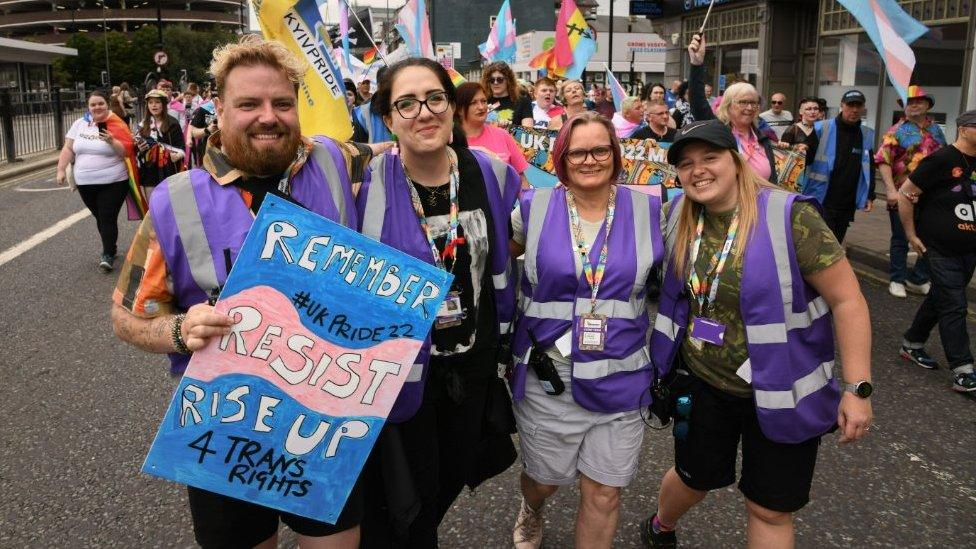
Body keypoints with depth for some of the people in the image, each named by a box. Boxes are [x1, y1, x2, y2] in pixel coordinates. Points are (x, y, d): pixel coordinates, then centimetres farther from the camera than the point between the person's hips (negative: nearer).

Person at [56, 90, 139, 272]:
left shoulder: (117, 125, -5)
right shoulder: (79, 124, 7)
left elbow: (127, 151, -8)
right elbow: (68, 149, 10)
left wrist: (112, 142, -23)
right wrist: (61, 170, 4)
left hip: (113, 182, -4)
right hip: (85, 183, 4)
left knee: (108, 218, -6)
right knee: (99, 217, 13)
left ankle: (108, 255, 1)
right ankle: (111, 247, 29)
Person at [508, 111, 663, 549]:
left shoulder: (647, 210, 0)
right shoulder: (534, 208, -2)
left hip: (620, 378, 0)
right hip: (548, 375, 0)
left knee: (604, 496, 8)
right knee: (544, 478, 19)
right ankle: (530, 510, 55)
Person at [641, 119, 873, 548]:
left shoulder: (789, 217, -19)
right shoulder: (678, 216, -3)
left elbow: (847, 300, -17)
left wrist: (857, 388, -18)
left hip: (780, 392, -3)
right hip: (701, 382, 4)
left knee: (771, 510, 10)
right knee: (695, 478, 23)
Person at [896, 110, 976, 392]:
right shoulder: (942, 160, -13)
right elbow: (905, 194, -11)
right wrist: (911, 234, -10)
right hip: (941, 249, -7)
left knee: (940, 300, 17)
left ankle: (912, 345, 33)